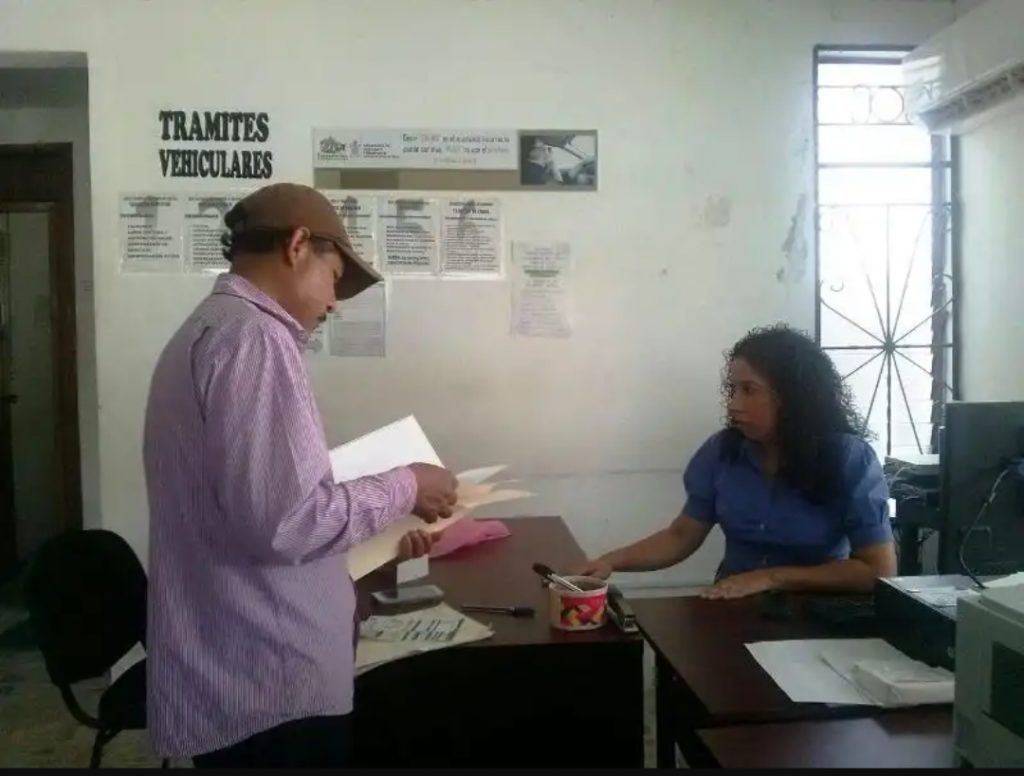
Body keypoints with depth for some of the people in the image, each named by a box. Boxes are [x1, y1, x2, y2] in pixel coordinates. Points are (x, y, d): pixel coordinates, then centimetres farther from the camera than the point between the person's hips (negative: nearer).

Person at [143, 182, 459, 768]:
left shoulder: (211, 328, 15)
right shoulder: (253, 336, -18)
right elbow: (282, 523, -26)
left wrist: (380, 539, 14)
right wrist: (404, 488, -11)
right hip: (269, 686, -10)